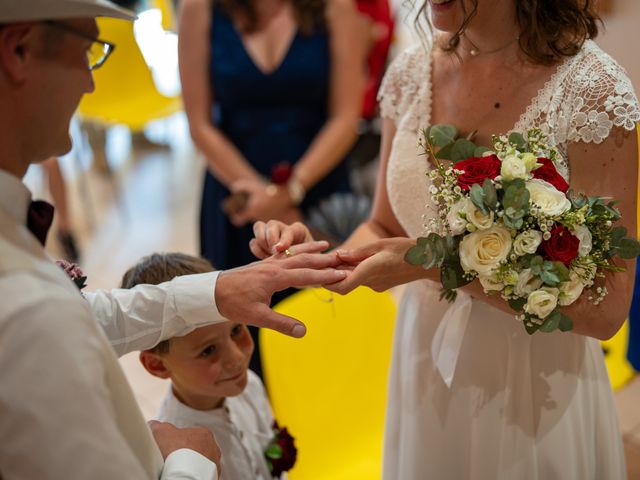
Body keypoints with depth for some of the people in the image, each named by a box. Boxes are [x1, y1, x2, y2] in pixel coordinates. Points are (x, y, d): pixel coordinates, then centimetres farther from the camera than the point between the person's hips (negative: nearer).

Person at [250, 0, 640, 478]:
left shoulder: (592, 90, -19)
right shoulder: (412, 71, -4)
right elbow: (386, 228, 5)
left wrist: (436, 264, -26)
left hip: (535, 388, -4)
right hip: (423, 370, 4)